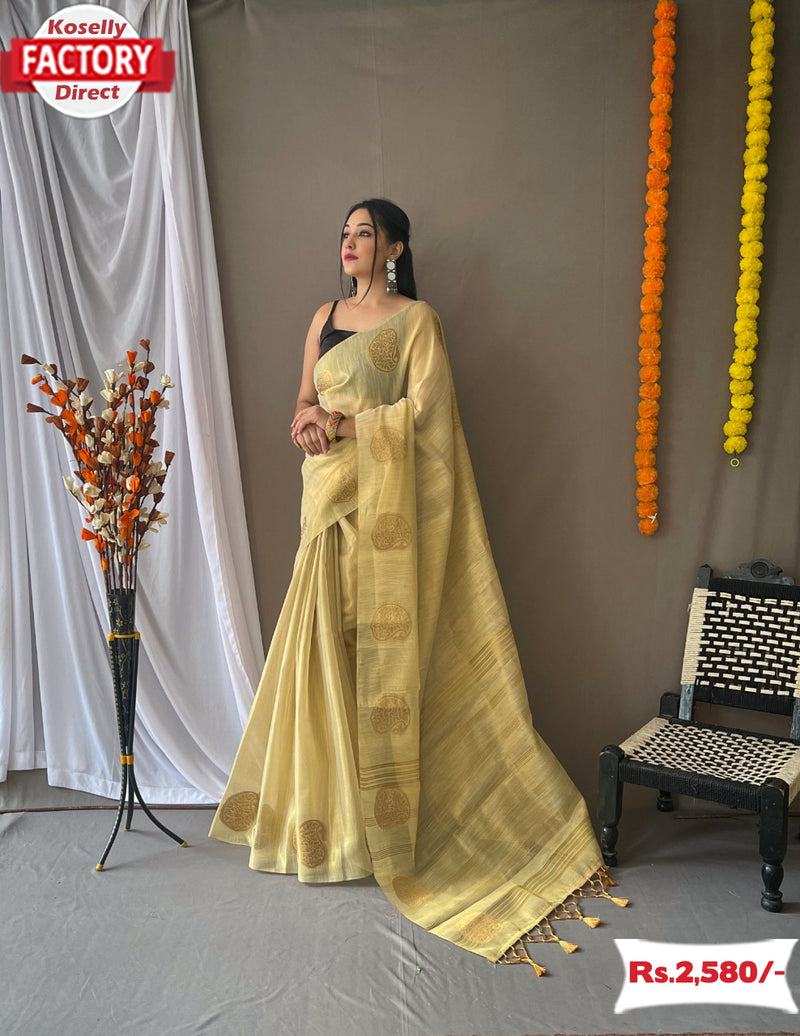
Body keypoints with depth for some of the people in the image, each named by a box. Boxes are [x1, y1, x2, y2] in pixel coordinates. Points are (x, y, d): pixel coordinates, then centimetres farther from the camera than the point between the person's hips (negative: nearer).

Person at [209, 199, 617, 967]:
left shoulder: (417, 318, -1)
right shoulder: (325, 317, 17)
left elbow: (423, 408, -11)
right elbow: (305, 399, 16)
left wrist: (341, 425, -14)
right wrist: (307, 417, -7)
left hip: (385, 498, -5)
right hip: (329, 497, 6)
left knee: (381, 639, -3)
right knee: (327, 639, 5)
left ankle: (382, 815, 12)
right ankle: (326, 800, 19)